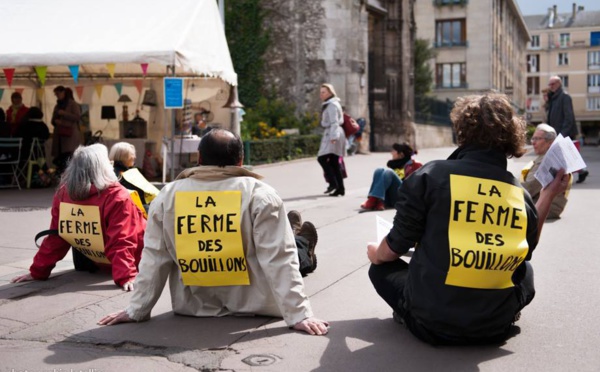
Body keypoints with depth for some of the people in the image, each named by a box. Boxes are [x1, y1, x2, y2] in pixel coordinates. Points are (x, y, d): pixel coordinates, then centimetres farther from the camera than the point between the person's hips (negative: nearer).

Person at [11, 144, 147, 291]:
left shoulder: (62, 195, -10)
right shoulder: (117, 197, -26)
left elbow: (55, 238, -6)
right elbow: (121, 242, -31)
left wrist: (38, 271, 1)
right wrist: (125, 276, -32)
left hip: (97, 262, 5)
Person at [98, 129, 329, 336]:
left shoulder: (167, 195, -6)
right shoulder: (260, 195, -14)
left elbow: (153, 260, -2)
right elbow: (279, 261, -17)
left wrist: (137, 310, 7)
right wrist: (298, 315, -13)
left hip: (193, 307, 4)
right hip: (254, 306, -3)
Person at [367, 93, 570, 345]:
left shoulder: (432, 175, -12)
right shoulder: (521, 195, -2)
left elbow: (395, 248, -6)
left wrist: (376, 255, 18)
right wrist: (548, 197, 17)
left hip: (431, 323, -4)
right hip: (495, 327, 4)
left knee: (381, 267, 24)